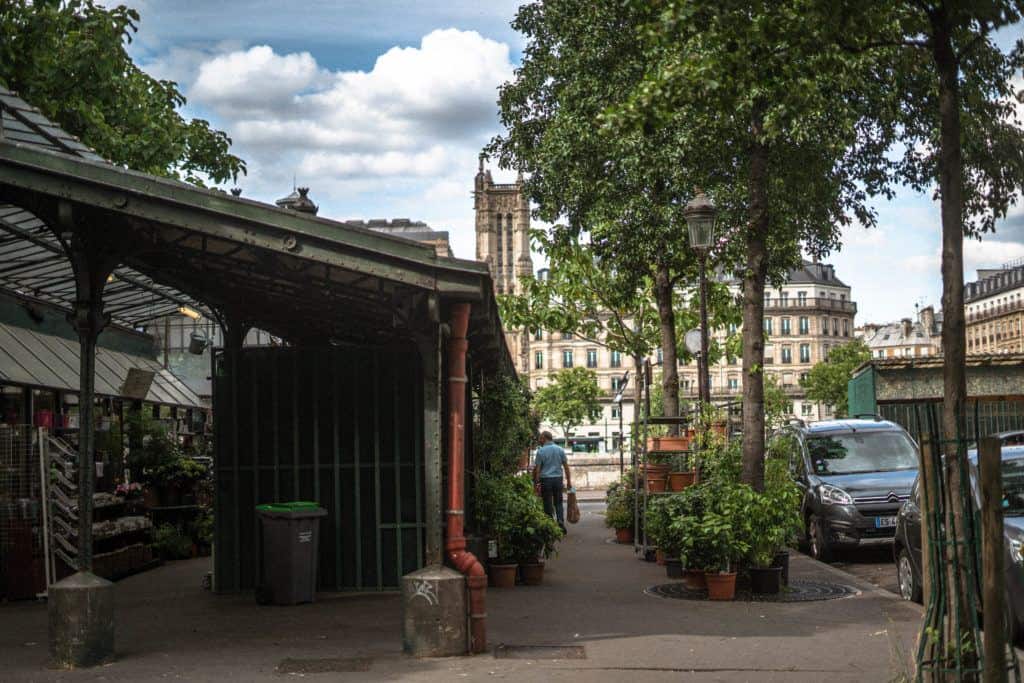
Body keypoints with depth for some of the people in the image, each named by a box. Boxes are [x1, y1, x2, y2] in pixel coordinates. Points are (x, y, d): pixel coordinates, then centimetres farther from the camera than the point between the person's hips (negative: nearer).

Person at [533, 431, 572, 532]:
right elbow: (566, 466, 5)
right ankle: (561, 521, -4)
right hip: (558, 478, 3)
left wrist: (536, 482, -3)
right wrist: (569, 481, 11)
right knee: (558, 503, 13)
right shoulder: (560, 450, 5)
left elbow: (537, 468, -7)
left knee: (548, 504, 5)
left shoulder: (541, 451, -6)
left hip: (545, 479, -3)